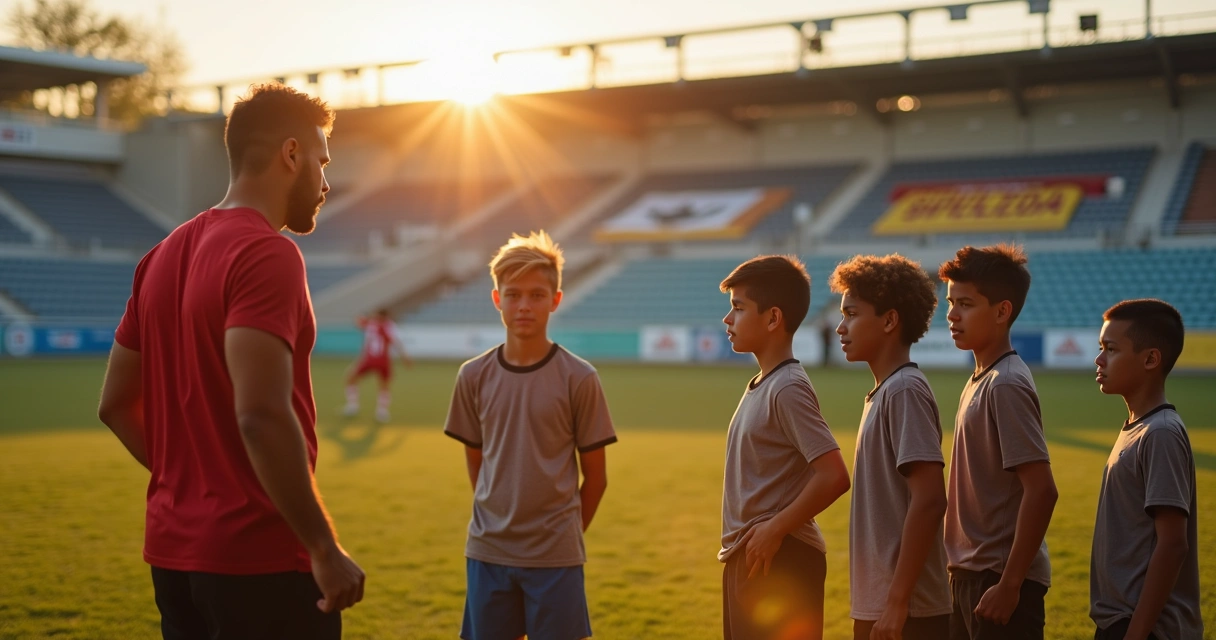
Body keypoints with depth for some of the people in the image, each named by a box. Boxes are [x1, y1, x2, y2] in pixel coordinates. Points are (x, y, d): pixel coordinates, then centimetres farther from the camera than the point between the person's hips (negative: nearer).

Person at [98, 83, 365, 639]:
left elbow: (115, 404, 15)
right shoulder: (268, 255, -15)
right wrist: (326, 550, -20)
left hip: (172, 551, 8)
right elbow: (262, 415, -26)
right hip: (260, 558, -8)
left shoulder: (163, 256, 10)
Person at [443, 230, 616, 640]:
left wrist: (564, 533, 7)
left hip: (556, 557, -2)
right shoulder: (474, 376, 1)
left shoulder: (578, 378, -6)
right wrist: (498, 521, 11)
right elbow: (476, 463, 12)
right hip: (487, 552, 3)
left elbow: (595, 477, 1)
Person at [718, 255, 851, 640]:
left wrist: (775, 529, -18)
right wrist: (737, 549, 12)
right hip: (749, 558, 10)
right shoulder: (761, 386, 12)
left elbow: (833, 476, -24)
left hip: (779, 561, -10)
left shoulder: (788, 389, -17)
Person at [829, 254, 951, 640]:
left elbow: (929, 500, -21)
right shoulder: (884, 392, 13)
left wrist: (897, 602, -21)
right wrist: (873, 606, 18)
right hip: (876, 604, 9)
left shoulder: (905, 391, -14)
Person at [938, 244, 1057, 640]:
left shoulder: (1007, 385, -16)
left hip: (1000, 579, -9)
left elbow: (1041, 490, -21)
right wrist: (962, 574, 16)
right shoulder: (980, 381, 10)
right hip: (970, 576, 9)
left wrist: (1010, 584, -20)